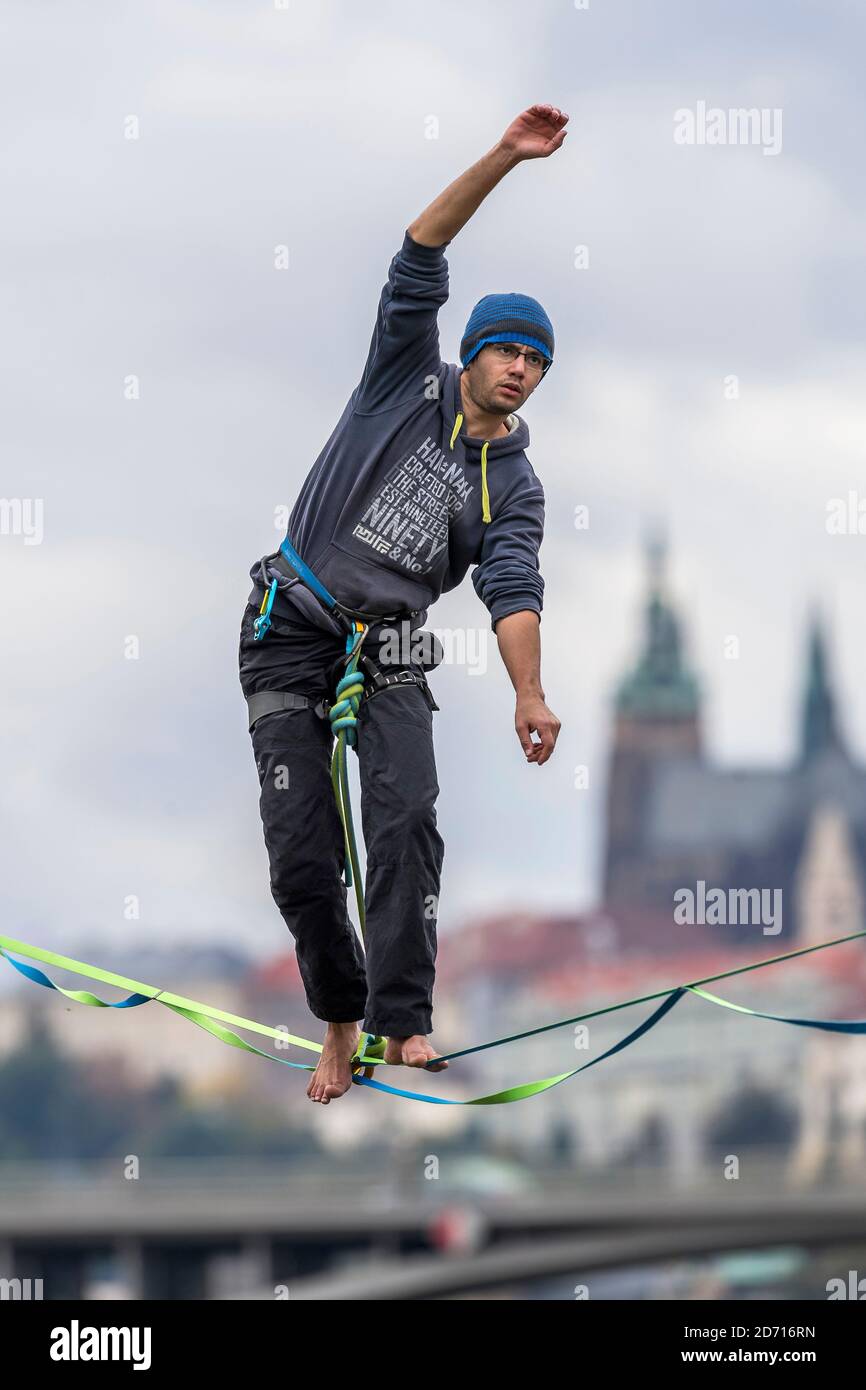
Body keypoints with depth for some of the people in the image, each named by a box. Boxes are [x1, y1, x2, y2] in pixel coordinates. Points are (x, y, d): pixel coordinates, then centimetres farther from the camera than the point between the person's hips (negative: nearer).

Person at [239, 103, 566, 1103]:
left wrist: (529, 694, -26)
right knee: (300, 855, -6)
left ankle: (402, 1023, -21)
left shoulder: (513, 487, 7)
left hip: (388, 655, 1)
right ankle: (339, 1020, 12)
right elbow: (419, 260, -6)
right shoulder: (407, 382, 5)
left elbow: (513, 594, -8)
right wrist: (504, 160, -16)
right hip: (290, 636, -1)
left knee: (406, 819, -22)